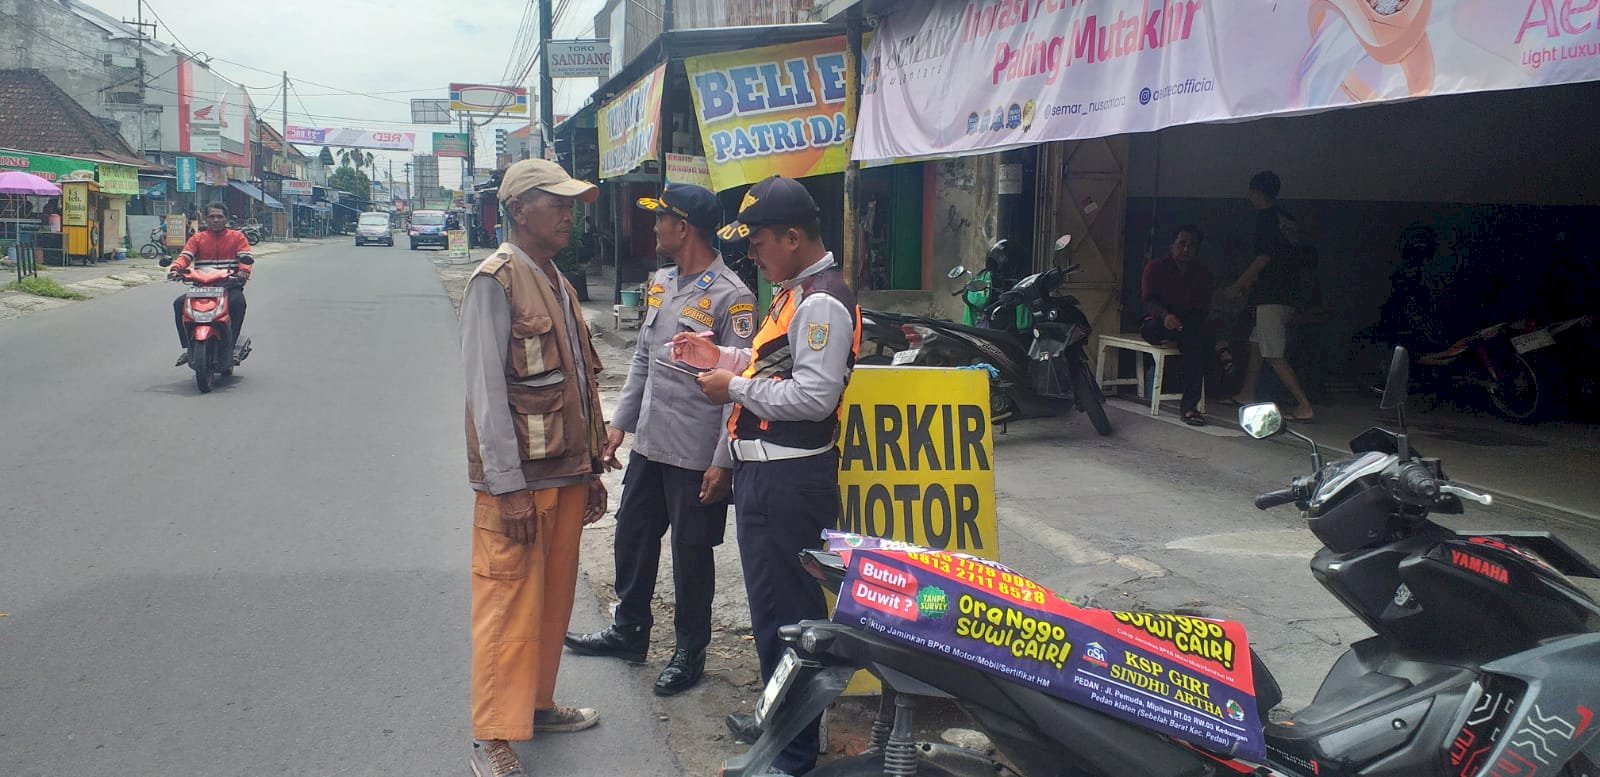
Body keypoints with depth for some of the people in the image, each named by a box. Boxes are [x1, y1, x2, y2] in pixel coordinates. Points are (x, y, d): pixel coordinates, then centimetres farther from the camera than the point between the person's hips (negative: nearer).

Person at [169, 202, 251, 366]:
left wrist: (244, 270, -27)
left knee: (238, 302, -36)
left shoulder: (237, 236, 11)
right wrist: (175, 268, -22)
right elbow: (185, 256, 1)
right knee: (179, 303, -22)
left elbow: (246, 257, -3)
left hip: (230, 285, -3)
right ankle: (187, 347, -13)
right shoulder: (197, 238, 15)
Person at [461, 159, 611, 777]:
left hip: (566, 473, 8)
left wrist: (590, 469, 16)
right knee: (509, 606, -2)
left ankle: (537, 704, 30)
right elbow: (486, 389, -17)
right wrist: (509, 487, -20)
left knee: (554, 598, 15)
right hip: (518, 479, -8)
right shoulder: (496, 280, -11)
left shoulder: (556, 282, 14)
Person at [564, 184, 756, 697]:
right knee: (632, 540, 19)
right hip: (648, 445, 8)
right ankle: (629, 631, 38)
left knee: (691, 557, 6)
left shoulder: (730, 298, -17)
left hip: (697, 457, -8)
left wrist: (723, 462, -20)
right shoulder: (661, 284, 10)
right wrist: (620, 422, 15)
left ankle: (690, 651, 24)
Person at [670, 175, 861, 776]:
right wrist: (723, 358, 12)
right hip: (766, 472, 11)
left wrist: (735, 387, -15)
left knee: (786, 612, -3)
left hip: (790, 481, -11)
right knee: (772, 602, 21)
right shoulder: (797, 292, 15)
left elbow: (814, 395, -25)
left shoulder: (822, 302, -18)